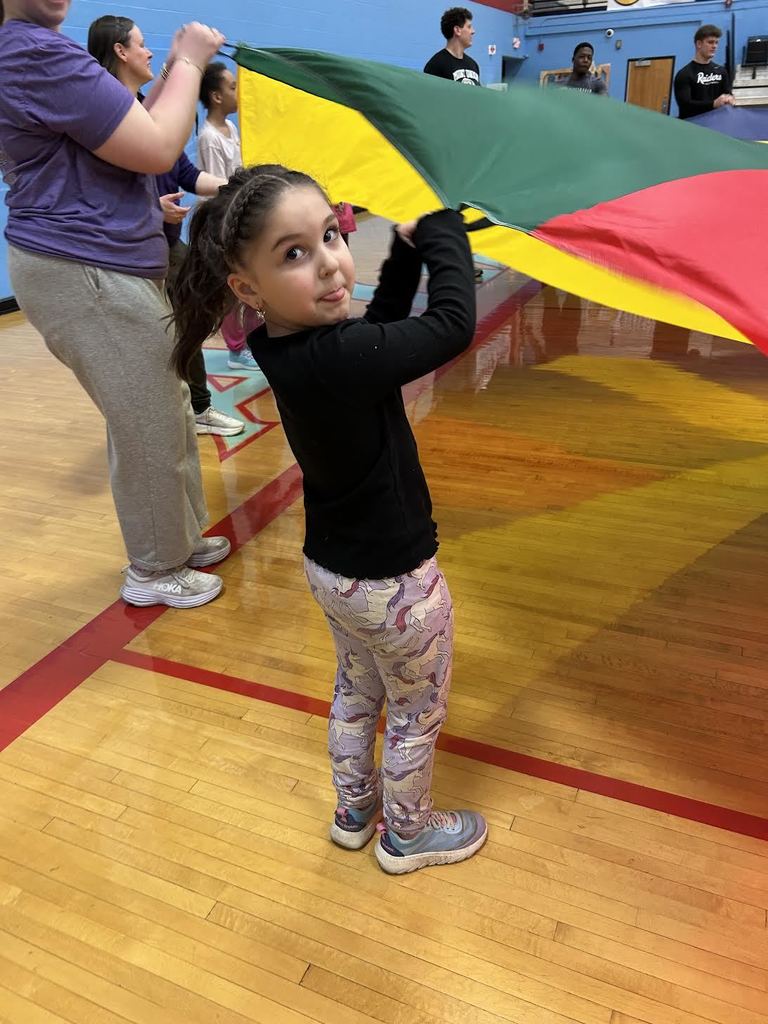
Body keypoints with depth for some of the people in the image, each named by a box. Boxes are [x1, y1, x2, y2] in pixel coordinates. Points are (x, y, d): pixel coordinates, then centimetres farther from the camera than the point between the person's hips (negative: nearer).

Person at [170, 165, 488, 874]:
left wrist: (409, 246, -3)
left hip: (331, 568, 8)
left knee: (357, 692, 29)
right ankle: (408, 833, 43)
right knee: (418, 713, 19)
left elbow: (382, 324, 8)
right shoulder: (337, 359, -33)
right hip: (391, 582, -8)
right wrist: (440, 225, -12)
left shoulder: (286, 347, -6)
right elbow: (453, 325, -27)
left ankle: (354, 810, 52)